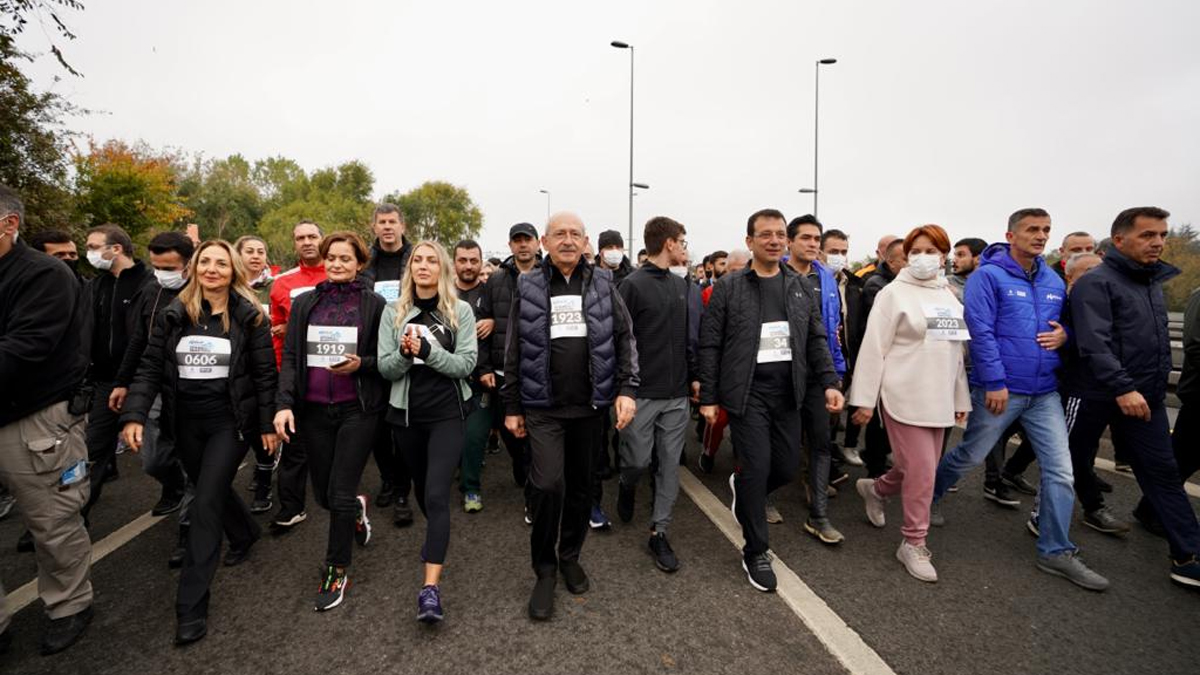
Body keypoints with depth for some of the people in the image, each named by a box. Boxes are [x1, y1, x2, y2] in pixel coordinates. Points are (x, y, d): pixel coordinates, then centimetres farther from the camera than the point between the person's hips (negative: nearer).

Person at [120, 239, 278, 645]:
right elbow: (150, 368, 3)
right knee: (212, 489, 20)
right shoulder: (175, 314, 2)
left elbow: (265, 374, -5)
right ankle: (245, 532, 49)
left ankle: (191, 605, 1)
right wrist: (135, 415, -10)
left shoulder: (248, 315, -7)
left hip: (230, 421, -4)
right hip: (186, 423, 4)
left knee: (206, 504, -7)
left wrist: (268, 423, -5)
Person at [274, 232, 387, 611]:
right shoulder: (304, 304, 7)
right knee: (323, 495, 11)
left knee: (340, 494, -2)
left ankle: (336, 572, 18)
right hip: (313, 410, 4)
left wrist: (360, 364, -17)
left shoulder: (374, 304, -1)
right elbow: (290, 357, 4)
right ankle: (357, 508, 46)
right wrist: (284, 403, -8)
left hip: (358, 409, -3)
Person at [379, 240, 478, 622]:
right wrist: (406, 353, -20)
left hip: (448, 412, -3)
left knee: (436, 493, -12)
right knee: (421, 486, 20)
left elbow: (466, 364, -9)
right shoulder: (394, 312, 4)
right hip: (406, 412, 3)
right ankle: (436, 536, 50)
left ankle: (431, 588, -9)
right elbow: (385, 368, 0)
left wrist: (426, 350, -21)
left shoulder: (460, 311, -1)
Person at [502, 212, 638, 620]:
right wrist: (511, 408, 5)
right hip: (543, 407, -1)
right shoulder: (528, 287, 3)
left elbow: (625, 339, 4)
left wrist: (627, 388, -7)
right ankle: (545, 571, 12)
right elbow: (514, 352, 5)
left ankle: (570, 557, 36)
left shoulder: (602, 285, 5)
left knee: (581, 485, 13)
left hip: (590, 404, 2)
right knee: (547, 486, -11)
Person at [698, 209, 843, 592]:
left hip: (787, 392, 5)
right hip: (748, 392, -5)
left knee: (787, 467, 11)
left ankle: (742, 489, 43)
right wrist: (708, 398, -6)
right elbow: (710, 345, -4)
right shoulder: (729, 288, -4)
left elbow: (817, 339, 11)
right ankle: (755, 553, 17)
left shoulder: (799, 287, 10)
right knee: (757, 469, -2)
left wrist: (829, 382, -1)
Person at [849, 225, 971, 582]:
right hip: (904, 396, -6)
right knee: (922, 471, -4)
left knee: (918, 468, 12)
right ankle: (914, 543, 13)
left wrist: (960, 398, 16)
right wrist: (864, 399, -14)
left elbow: (956, 350, 17)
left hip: (938, 399, 7)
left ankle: (875, 488, 41)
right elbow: (874, 348, -11)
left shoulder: (951, 297, 13)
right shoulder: (894, 293, -7)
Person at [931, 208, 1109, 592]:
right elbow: (981, 332, -16)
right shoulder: (989, 276, -10)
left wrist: (1063, 335, -3)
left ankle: (1056, 552, 17)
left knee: (1060, 470, 4)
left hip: (1045, 393, 6)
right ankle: (929, 496, 33)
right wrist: (995, 382, -19)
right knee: (969, 456, 7)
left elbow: (1063, 323, 22)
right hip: (1000, 389, -6)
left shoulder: (1053, 282, 11)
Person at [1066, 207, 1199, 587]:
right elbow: (1094, 343, -23)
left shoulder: (1153, 281, 13)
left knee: (1163, 473, 7)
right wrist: (1121, 388, -30)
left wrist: (1155, 386, 16)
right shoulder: (1096, 283, -13)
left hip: (1145, 397, 7)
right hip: (1097, 395, -7)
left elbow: (1155, 342, 20)